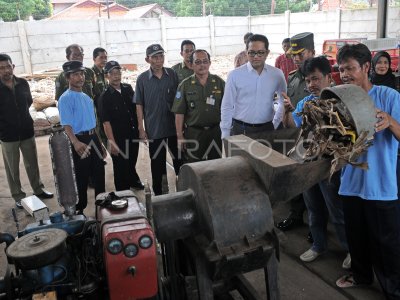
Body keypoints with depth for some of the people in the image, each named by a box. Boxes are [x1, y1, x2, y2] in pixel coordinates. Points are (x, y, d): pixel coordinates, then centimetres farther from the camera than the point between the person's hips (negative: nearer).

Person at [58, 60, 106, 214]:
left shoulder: (86, 97, 12)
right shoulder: (66, 98, -13)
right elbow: (67, 125, -22)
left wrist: (99, 143, 20)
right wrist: (75, 143, -39)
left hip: (93, 139, 7)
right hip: (80, 141, -7)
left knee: (99, 173, 15)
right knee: (82, 177, 4)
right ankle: (80, 209, 21)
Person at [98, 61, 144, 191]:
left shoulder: (128, 88, 3)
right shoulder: (105, 97, -11)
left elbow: (136, 108, 13)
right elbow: (106, 122, -14)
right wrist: (112, 142, -18)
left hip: (133, 134, 5)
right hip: (118, 138, -5)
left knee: (132, 162, 24)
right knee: (121, 167, 7)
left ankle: (133, 180, 50)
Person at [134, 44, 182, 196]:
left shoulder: (173, 75, 0)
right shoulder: (142, 79, -3)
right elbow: (139, 105, 0)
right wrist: (141, 128, -4)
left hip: (174, 126, 1)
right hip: (154, 129, -1)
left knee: (179, 160, 10)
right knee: (157, 163, 10)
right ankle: (158, 192, 23)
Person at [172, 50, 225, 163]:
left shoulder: (219, 83, 3)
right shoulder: (185, 85, 0)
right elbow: (179, 113, -2)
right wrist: (180, 136, -6)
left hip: (216, 132, 1)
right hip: (193, 133, -1)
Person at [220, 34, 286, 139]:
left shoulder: (277, 74, 1)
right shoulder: (234, 75, -6)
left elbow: (284, 101, 15)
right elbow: (227, 107, -3)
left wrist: (275, 124, 10)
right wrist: (225, 136, -3)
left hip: (266, 129, 2)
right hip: (240, 129, -2)